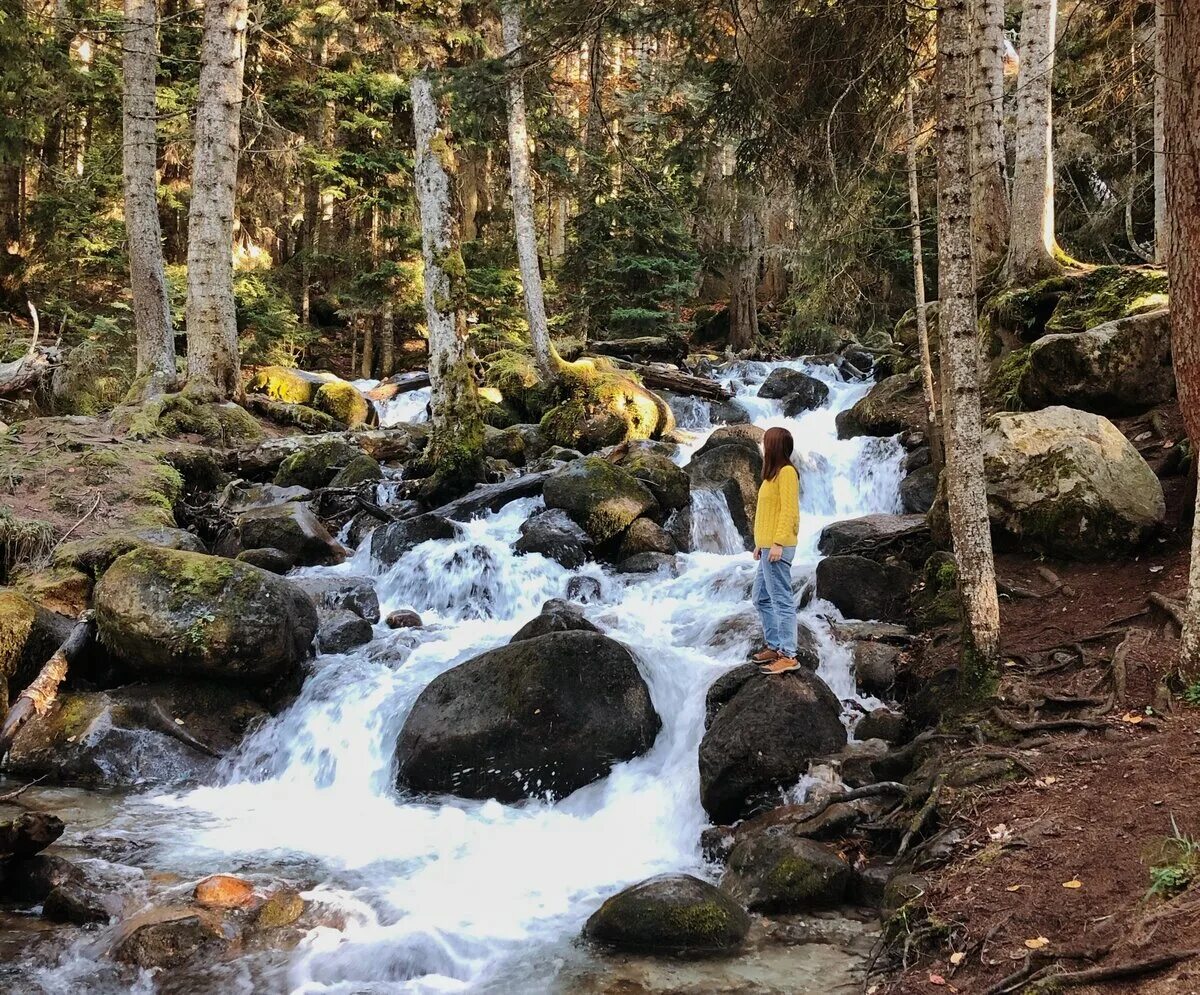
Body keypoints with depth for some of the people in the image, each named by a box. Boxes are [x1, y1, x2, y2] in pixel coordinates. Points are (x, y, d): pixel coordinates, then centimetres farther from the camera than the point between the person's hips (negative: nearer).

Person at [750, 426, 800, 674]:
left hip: (778, 548, -11)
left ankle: (788, 656, -9)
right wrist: (760, 543, 20)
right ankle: (775, 647, 21)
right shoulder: (774, 473, 17)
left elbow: (788, 511, -18)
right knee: (762, 598, 15)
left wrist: (778, 543, -23)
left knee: (782, 600, -9)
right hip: (768, 546, 11)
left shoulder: (786, 472, -12)